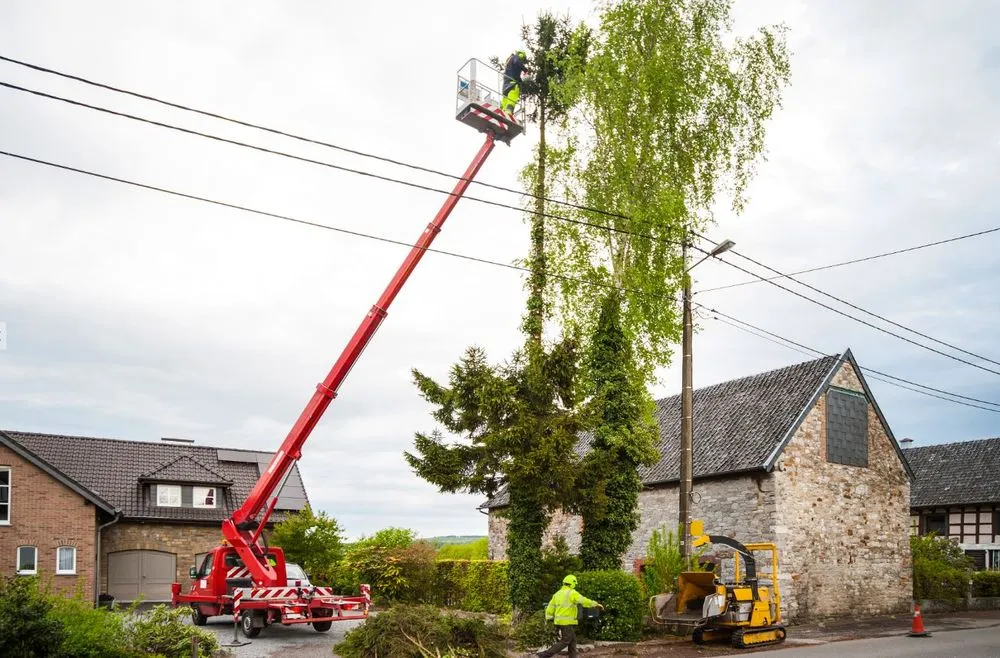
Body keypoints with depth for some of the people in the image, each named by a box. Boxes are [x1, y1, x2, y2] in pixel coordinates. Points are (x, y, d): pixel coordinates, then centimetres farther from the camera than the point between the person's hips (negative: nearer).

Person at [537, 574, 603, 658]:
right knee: (564, 642, -3)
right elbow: (585, 601, -18)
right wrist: (596, 604, -9)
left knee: (572, 641, 14)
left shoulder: (557, 594, 11)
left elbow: (550, 608, 12)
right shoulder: (572, 593, -11)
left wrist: (548, 620, 19)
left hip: (559, 621, 8)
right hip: (567, 622, -8)